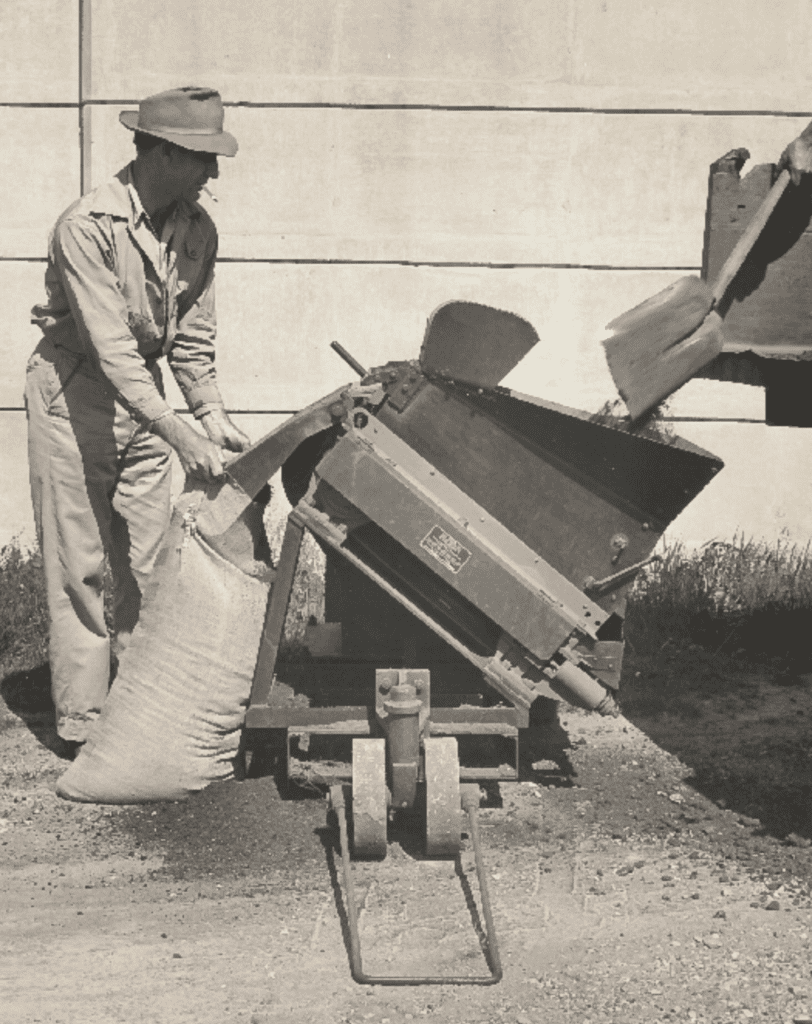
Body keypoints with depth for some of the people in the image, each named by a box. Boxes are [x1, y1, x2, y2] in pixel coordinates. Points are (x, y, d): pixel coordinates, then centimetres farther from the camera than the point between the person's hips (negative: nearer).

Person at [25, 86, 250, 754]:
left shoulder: (197, 230, -3)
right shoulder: (87, 227, -23)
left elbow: (193, 338, 5)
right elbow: (110, 347, -29)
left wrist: (214, 417, -9)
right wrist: (180, 435, -35)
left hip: (143, 392, 6)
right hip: (73, 393, -6)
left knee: (148, 562, 7)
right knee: (79, 565, -1)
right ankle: (82, 724, 7)